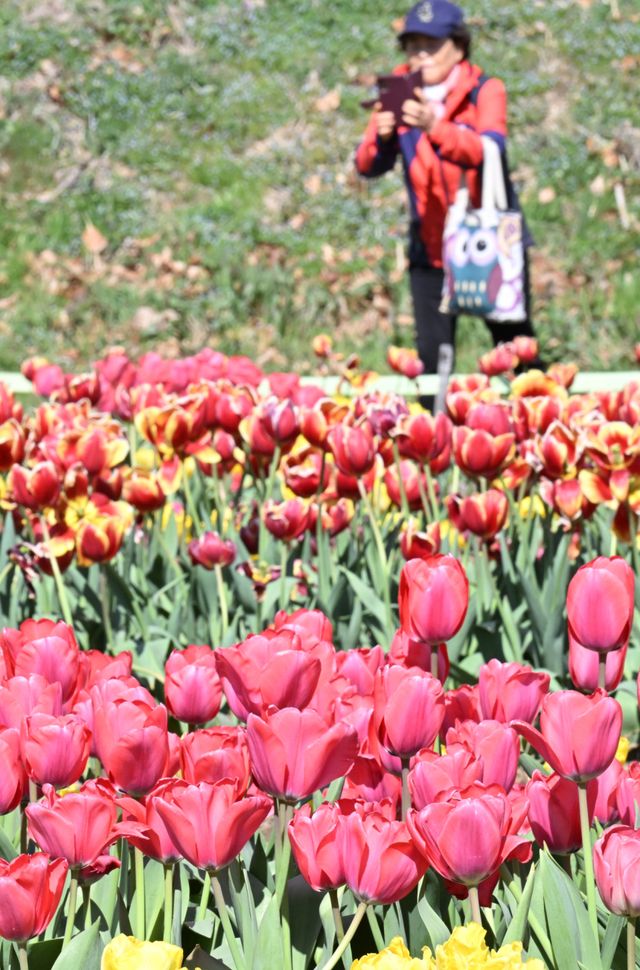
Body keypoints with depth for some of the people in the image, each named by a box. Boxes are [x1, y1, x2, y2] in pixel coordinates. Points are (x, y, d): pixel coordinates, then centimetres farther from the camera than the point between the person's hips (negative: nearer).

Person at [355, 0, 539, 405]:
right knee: (432, 355, 0)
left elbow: (487, 149, -27)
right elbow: (368, 166, -11)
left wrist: (435, 125, -45)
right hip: (432, 247, 2)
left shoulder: (486, 91, -7)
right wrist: (381, 137, -34)